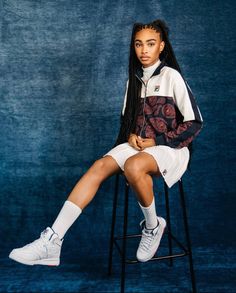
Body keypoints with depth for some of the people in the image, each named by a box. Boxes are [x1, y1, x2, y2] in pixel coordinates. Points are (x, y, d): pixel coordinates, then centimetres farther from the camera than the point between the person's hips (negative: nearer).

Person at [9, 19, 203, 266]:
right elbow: (126, 118, 21)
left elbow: (194, 123, -8)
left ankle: (153, 226, -11)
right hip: (137, 145, 5)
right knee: (100, 166, -23)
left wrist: (157, 141, -12)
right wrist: (131, 136, -1)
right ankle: (52, 240, -31)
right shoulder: (134, 79, 13)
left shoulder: (172, 76, -5)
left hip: (169, 148, -5)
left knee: (133, 166, -38)